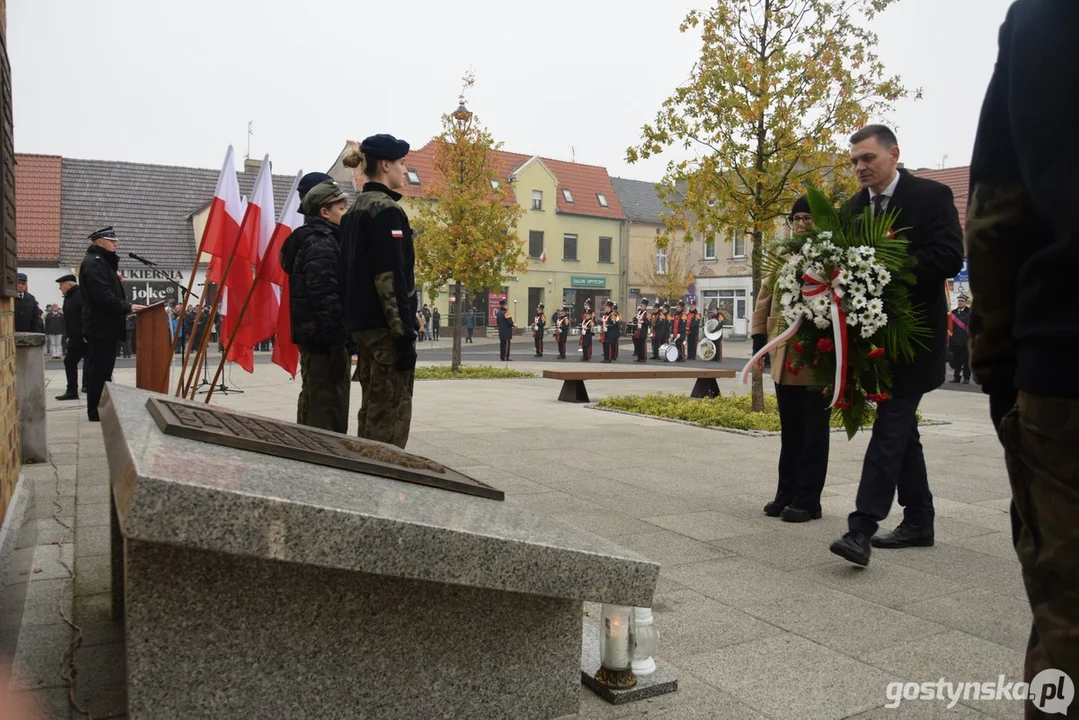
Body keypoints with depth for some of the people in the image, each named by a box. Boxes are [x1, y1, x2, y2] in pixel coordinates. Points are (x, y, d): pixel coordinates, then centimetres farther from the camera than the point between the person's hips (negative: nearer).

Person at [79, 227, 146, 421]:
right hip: (101, 326, -11)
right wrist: (128, 308, -19)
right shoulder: (93, 262, -13)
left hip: (106, 325, 11)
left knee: (102, 369, 14)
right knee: (100, 370, -6)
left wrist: (126, 307, 9)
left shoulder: (103, 261, 21)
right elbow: (103, 296, -24)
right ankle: (96, 412, 0)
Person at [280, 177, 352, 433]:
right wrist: (338, 340, -25)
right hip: (326, 338, -11)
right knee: (329, 411, -7)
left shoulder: (311, 239, 19)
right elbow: (326, 298, -24)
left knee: (313, 400, 19)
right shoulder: (322, 244, -14)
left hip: (311, 334, 11)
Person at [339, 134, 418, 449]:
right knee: (391, 414, -4)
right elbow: (391, 277, -19)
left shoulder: (354, 210, 17)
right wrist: (405, 334, -20)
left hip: (361, 322, 9)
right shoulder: (386, 210, -11)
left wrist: (355, 321, 20)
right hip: (385, 325, -9)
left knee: (371, 410, 15)